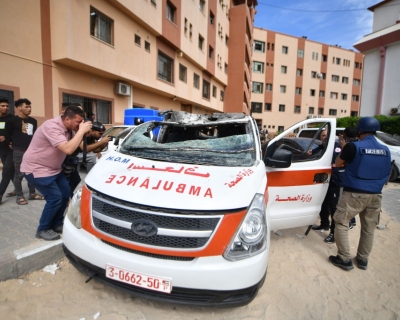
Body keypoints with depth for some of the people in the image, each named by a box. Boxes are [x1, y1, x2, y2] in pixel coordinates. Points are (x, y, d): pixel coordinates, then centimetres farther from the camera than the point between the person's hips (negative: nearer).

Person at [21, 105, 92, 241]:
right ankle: (43, 229, 10)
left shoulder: (68, 128, -2)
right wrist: (81, 131, -33)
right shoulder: (52, 127, -29)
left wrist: (81, 131, -14)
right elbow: (68, 149, -39)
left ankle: (57, 223, 23)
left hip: (54, 168, 9)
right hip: (36, 169, -9)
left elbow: (78, 145, 2)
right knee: (55, 198, -11)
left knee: (66, 193, 7)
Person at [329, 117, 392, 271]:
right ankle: (363, 259, 30)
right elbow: (386, 174, 17)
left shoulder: (354, 146, -13)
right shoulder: (385, 150, 6)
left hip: (354, 194, -6)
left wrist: (344, 150, 14)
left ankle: (345, 259, 10)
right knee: (368, 228, 17)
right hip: (375, 195, 6)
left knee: (341, 223, 7)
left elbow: (337, 163, 1)